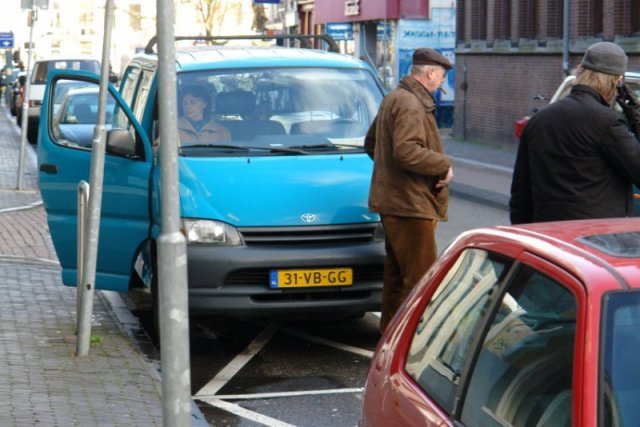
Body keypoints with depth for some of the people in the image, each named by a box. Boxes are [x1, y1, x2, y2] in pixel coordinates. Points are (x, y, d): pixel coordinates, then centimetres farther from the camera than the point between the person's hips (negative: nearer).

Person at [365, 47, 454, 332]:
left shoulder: (394, 98, 19)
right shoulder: (409, 104, -16)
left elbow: (371, 143, 27)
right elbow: (407, 151, -28)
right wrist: (443, 164, -15)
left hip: (393, 202, 11)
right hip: (410, 204, -11)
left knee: (397, 274, 18)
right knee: (419, 277, -10)